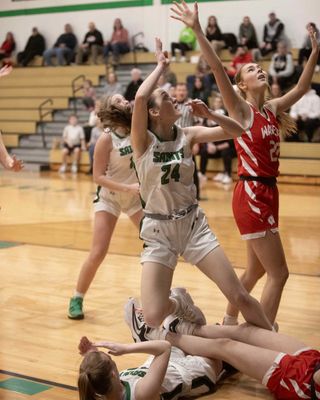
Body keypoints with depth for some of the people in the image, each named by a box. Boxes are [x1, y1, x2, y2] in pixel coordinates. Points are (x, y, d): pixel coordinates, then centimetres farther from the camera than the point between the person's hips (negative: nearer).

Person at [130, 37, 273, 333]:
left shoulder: (188, 135, 1)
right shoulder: (143, 140, -11)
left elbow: (236, 131, 0)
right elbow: (140, 97, -29)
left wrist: (208, 114, -15)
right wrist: (161, 66, -14)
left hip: (193, 223, 3)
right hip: (158, 231, -3)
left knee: (240, 297, -4)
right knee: (154, 317, -16)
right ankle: (179, 305, 18)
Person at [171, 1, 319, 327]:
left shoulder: (272, 109, 11)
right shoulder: (240, 110, -8)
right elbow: (217, 69, -21)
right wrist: (197, 30, -30)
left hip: (267, 193, 8)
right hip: (251, 195, -8)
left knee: (256, 270, 18)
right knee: (278, 273, -6)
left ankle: (228, 323, 33)